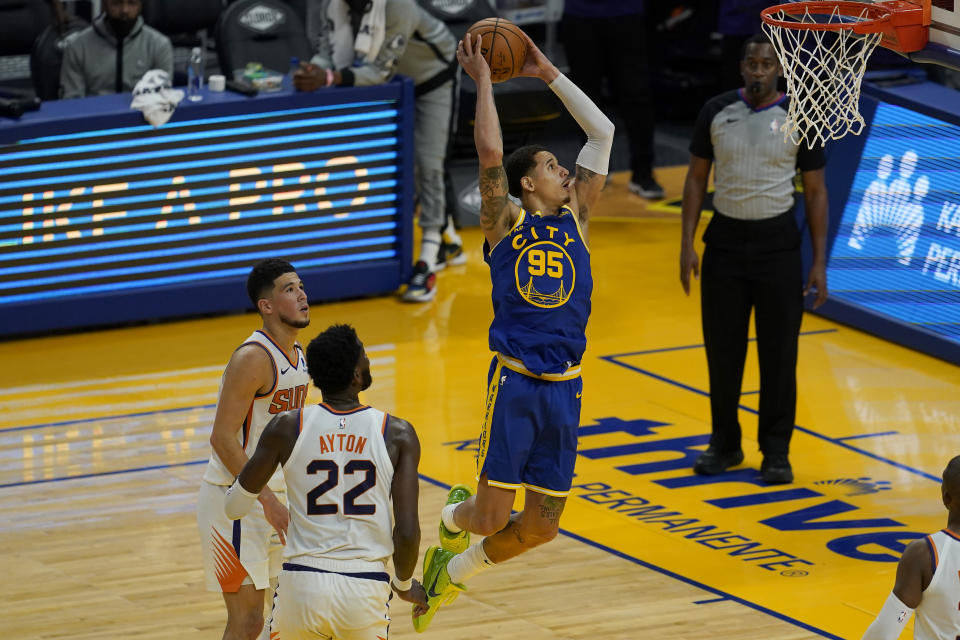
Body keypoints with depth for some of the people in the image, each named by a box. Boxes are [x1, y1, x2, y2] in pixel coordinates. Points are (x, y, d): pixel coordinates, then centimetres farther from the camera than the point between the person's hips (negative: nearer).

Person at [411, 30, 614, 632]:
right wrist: (482, 78, -5)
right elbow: (490, 151, -14)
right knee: (492, 516, -6)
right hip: (515, 382, -5)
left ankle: (454, 570, 32)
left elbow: (603, 131, 13)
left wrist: (549, 74, 12)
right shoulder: (506, 221, 2)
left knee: (542, 525, 7)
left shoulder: (575, 218, 14)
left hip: (565, 386, 5)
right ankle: (455, 516, 31)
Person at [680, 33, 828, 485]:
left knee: (779, 353, 1)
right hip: (725, 239, 2)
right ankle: (725, 444, 21)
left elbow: (815, 192, 0)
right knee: (722, 348, 7)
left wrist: (819, 262, -4)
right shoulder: (717, 112, -1)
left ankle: (776, 452, 10)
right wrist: (687, 244, -2)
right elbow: (696, 178, 6)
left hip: (777, 241, -2)